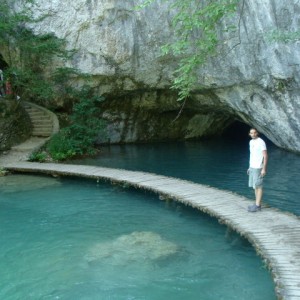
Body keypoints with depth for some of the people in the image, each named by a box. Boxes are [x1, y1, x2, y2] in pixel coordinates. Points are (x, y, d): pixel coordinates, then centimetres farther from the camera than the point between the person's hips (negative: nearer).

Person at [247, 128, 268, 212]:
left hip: (258, 168, -8)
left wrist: (264, 169, -19)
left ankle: (257, 206, 1)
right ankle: (257, 204, 18)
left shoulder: (261, 142, -13)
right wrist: (249, 167, 19)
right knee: (255, 186, 11)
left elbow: (265, 156, -15)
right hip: (252, 167, 8)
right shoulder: (251, 142, 12)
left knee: (258, 186, -4)